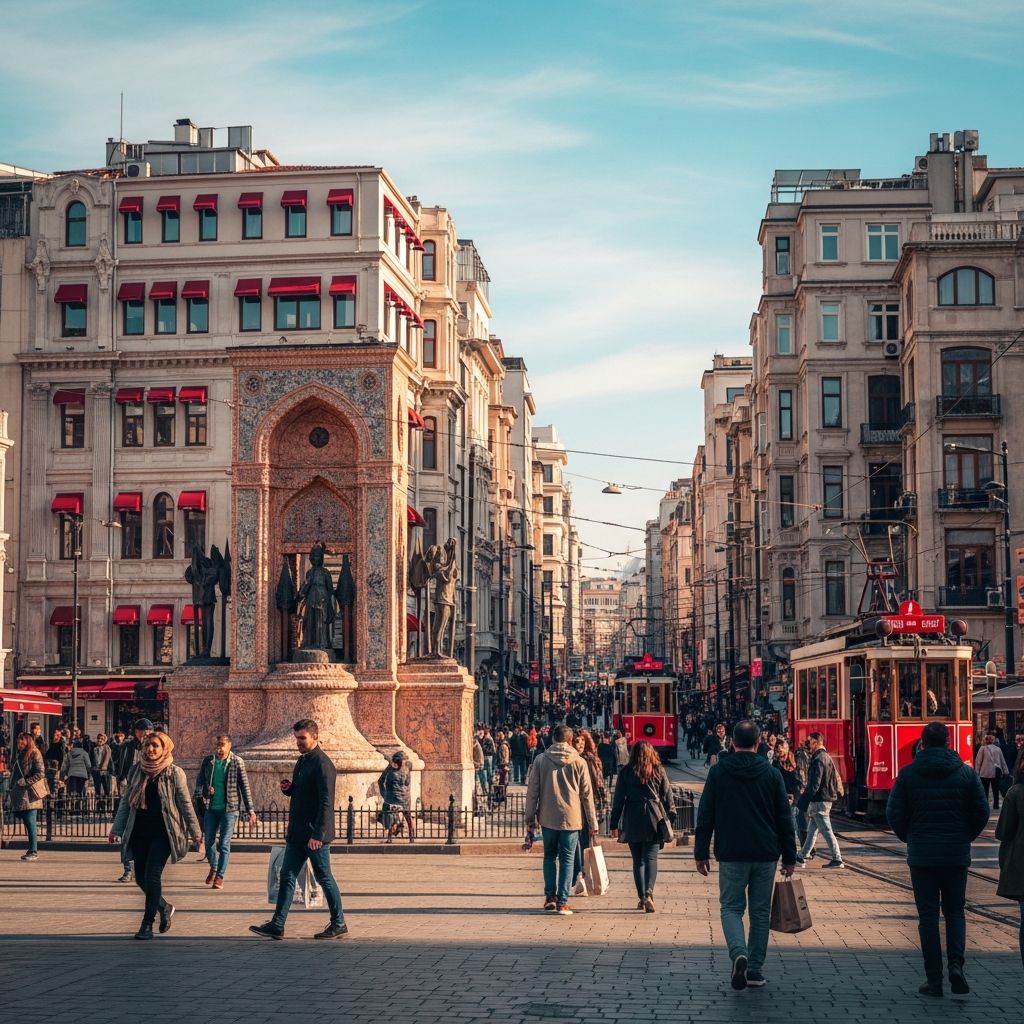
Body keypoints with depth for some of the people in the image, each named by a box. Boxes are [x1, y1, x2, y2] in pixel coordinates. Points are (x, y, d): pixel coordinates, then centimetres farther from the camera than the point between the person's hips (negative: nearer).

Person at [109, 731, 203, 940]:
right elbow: (125, 802, 14)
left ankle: (147, 924, -1)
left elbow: (185, 805, -1)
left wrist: (195, 834, -1)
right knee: (141, 878, 7)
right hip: (139, 832, 5)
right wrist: (117, 828, 9)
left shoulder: (174, 773, -4)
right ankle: (164, 907, 32)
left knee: (152, 876, -11)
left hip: (162, 833, -4)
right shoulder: (136, 771, 7)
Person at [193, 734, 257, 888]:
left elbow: (245, 787, -3)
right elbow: (199, 780, 10)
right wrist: (203, 790, -13)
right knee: (209, 840, 10)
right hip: (210, 807, 3)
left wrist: (250, 810, -5)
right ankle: (213, 868, 35)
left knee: (224, 844, -3)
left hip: (229, 808, -3)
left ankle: (220, 876, 4)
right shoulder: (208, 761, 3)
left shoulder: (237, 762, -4)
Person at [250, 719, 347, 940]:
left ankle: (339, 924, 13)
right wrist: (288, 788, 2)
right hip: (297, 834, 9)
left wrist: (317, 834, -26)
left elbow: (326, 802, -21)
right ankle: (277, 925, 6)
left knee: (324, 878, 1)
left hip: (315, 835, -9)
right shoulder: (302, 761, 14)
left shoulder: (323, 764, -15)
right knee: (287, 876, 6)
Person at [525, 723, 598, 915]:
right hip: (571, 818, -1)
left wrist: (530, 817, 9)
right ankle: (562, 902, 1)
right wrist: (592, 822, 7)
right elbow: (587, 794, 1)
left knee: (550, 855, 18)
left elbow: (532, 790, 1)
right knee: (567, 859, 4)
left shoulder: (541, 760, 0)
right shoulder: (579, 762, -2)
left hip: (548, 818, 1)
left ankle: (550, 896, 11)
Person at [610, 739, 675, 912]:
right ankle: (648, 893, -21)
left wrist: (614, 825, 7)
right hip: (654, 820, 0)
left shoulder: (626, 772, 2)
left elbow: (618, 799, 3)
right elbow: (667, 796, 6)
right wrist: (670, 819, 14)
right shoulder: (658, 771, 3)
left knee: (638, 860, 11)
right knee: (651, 858, -1)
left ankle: (641, 897, 9)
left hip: (633, 821, 0)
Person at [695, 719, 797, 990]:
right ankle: (755, 969, 13)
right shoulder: (771, 773, 1)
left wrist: (701, 852, 5)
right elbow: (784, 818, 4)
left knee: (731, 907, 7)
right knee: (760, 912, 11)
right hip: (766, 855, 1)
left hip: (731, 855, -1)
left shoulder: (718, 772, -2)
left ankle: (739, 953, -19)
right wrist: (789, 856, 9)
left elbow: (705, 815, -1)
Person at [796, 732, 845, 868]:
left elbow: (814, 784, -22)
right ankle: (802, 856, 24)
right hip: (827, 798, 10)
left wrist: (802, 802, -19)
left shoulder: (818, 759, -18)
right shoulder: (826, 757, 14)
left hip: (819, 801, -10)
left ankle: (837, 859, -4)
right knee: (812, 830, 16)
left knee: (826, 831, -6)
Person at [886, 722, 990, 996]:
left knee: (928, 914, 6)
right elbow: (982, 812, -1)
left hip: (921, 853, -1)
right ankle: (956, 964, -6)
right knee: (954, 910, 14)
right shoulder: (965, 772, -2)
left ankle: (934, 979, 5)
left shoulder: (908, 773, -5)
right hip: (957, 853, 1)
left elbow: (894, 814, -5)